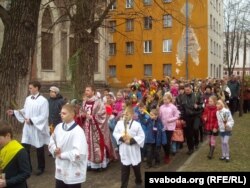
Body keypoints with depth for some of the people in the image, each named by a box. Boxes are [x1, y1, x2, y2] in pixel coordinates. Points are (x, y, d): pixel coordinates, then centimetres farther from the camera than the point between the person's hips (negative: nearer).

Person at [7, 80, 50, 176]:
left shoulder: (43, 101, -16)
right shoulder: (28, 99, 5)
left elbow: (44, 116, -19)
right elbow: (24, 111, 14)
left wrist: (32, 120, -23)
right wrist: (14, 112, 3)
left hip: (37, 128, -5)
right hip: (27, 127, 6)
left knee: (39, 149, 10)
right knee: (25, 147, 7)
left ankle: (41, 168, 27)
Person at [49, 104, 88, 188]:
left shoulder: (77, 131, -22)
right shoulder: (58, 127, 2)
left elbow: (79, 153, -27)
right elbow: (52, 141, 17)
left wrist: (62, 155, -17)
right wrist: (54, 150, -5)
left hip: (73, 173, -7)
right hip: (61, 170, 7)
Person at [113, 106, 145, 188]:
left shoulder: (137, 124, -11)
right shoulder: (119, 123, -2)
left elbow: (141, 136, -11)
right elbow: (115, 133, 2)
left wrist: (132, 140, -21)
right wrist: (121, 137, -16)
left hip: (134, 150, -1)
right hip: (124, 150, 1)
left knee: (136, 168, 16)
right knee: (124, 169, 7)